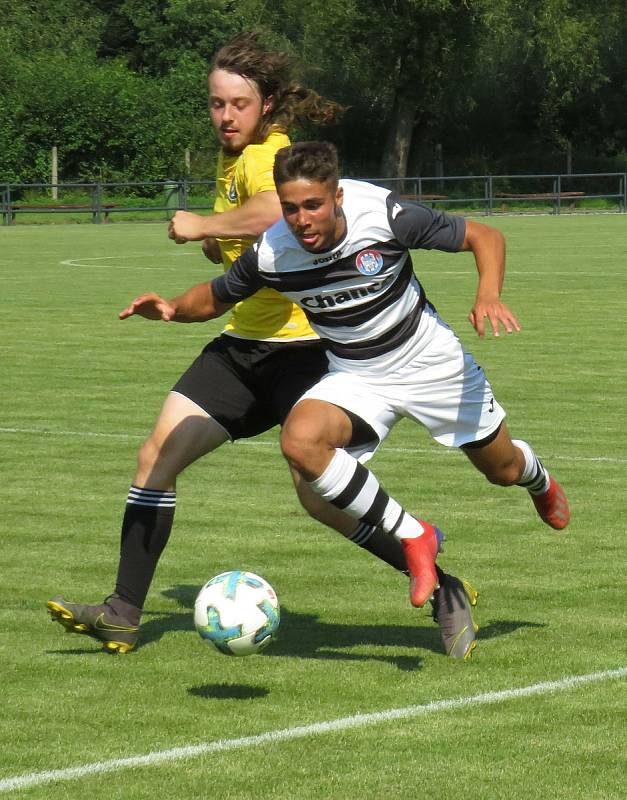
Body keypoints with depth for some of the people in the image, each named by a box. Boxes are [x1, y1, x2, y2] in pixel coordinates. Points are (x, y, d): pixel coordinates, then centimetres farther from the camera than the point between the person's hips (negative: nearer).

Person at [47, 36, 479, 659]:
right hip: (243, 344, 9)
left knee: (319, 495, -12)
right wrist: (212, 244, 7)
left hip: (303, 345, -9)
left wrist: (201, 226, -26)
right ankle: (122, 617, 7)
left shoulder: (271, 154, -17)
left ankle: (445, 593, 4)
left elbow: (274, 213, -41)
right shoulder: (233, 158, 13)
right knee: (157, 456, 1)